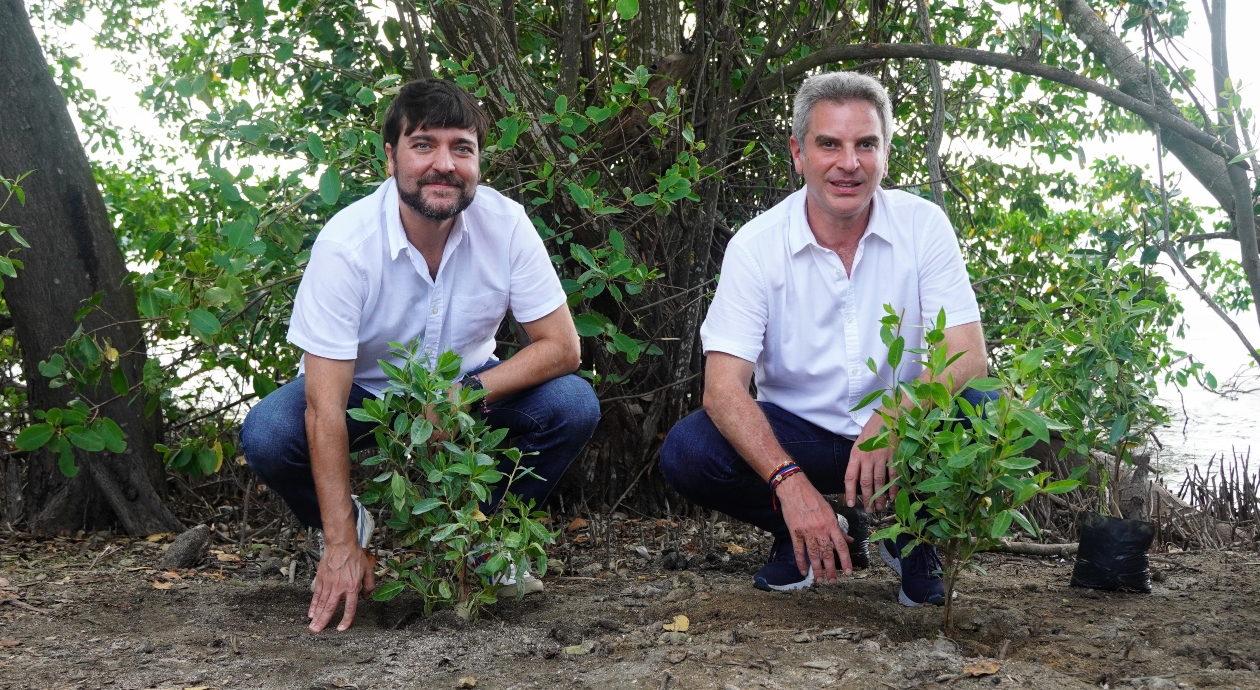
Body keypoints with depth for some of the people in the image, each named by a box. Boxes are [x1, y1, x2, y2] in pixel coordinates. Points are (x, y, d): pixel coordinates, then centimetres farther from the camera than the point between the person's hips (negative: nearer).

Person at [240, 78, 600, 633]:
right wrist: (342, 548, -33)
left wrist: (466, 395, -31)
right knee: (267, 435, -30)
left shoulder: (506, 224, -20)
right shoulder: (345, 243, -28)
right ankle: (354, 526, 4)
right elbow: (325, 409, -30)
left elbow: (561, 346, -15)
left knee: (573, 406, -23)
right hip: (362, 391, -2)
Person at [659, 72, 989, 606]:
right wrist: (790, 481, -36)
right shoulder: (756, 245, -12)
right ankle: (806, 537, 2)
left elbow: (967, 356, -15)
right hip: (798, 431, 0)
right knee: (687, 451, -26)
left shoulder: (923, 225, -9)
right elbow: (723, 386, -19)